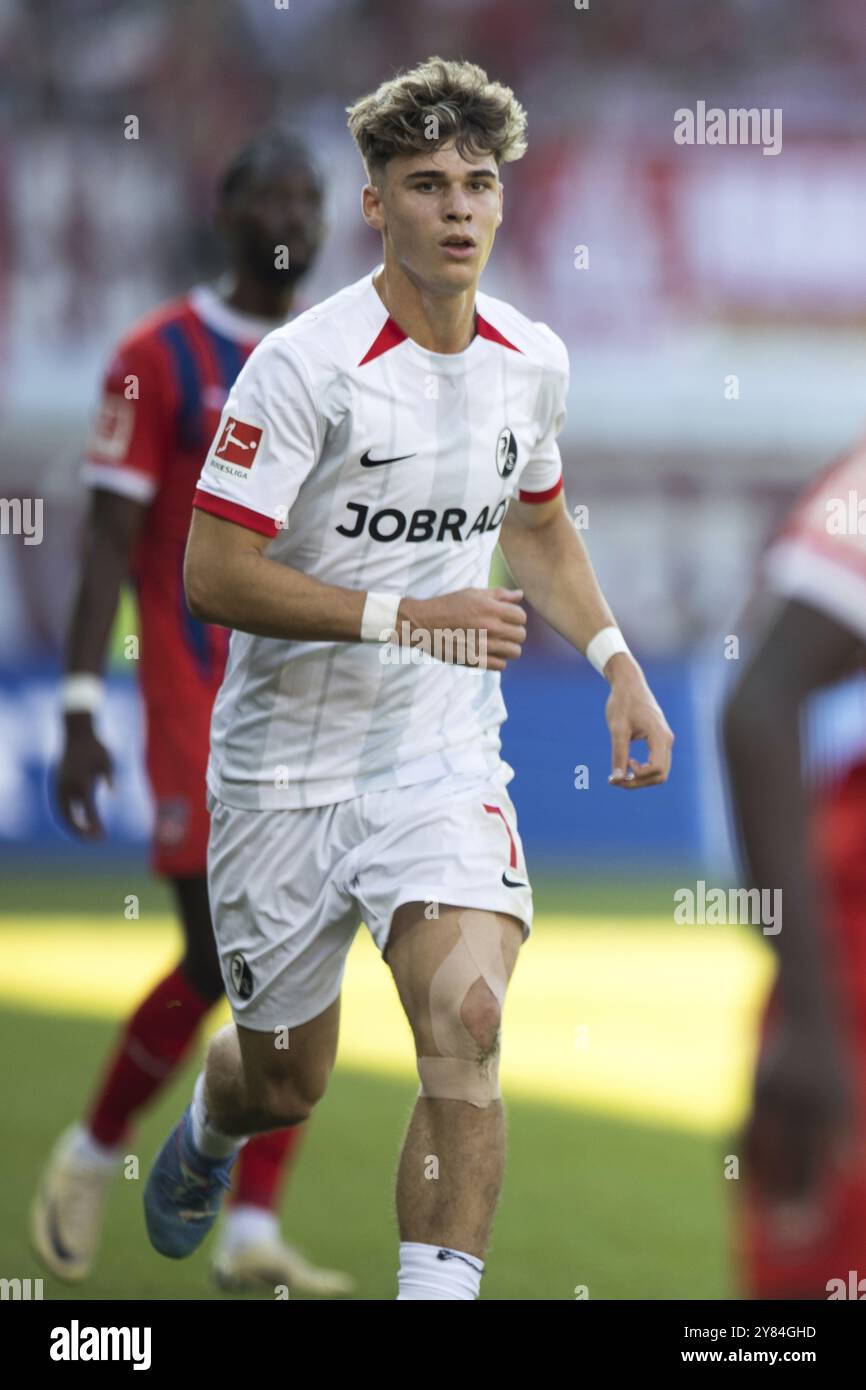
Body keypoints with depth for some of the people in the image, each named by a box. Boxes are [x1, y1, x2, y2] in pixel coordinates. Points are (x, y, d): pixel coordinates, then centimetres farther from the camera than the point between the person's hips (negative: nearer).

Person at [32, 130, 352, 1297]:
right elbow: (110, 542, -6)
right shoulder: (162, 359, -3)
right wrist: (81, 713, -12)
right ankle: (91, 1155, 18)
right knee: (219, 960, -7)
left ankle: (254, 1232, 4)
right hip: (202, 701, -5)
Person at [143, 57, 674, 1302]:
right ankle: (208, 1131, 50)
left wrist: (615, 659, 9)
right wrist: (406, 614, -24)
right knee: (285, 1084, 12)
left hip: (441, 752, 3)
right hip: (286, 763, -3)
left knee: (465, 1023, -22)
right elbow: (212, 574, -19)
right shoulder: (307, 364, -16)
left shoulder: (533, 361, 2)